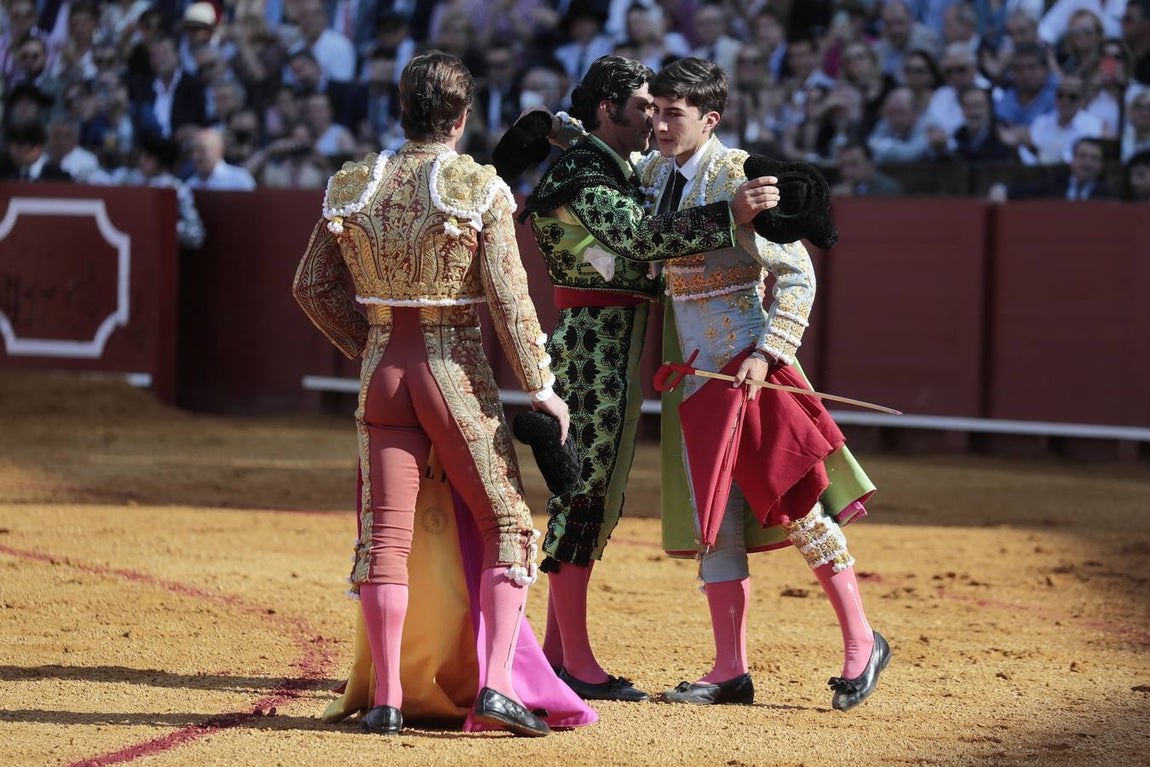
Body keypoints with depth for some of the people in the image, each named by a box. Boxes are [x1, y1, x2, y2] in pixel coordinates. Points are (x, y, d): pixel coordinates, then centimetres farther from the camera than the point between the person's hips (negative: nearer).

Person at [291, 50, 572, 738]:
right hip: (457, 372, -3)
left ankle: (387, 698, 5)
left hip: (383, 369, 3)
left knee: (384, 533, 6)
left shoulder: (355, 187, 4)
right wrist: (540, 386, -4)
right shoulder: (480, 190, -9)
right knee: (507, 526, 7)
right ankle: (496, 684, -5)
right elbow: (509, 298, -11)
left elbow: (312, 285, 7)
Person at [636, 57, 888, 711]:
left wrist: (766, 355, -24)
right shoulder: (654, 174, 8)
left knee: (794, 503, -6)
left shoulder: (738, 178, -13)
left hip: (747, 362, -7)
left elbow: (797, 276, -15)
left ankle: (862, 643, 5)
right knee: (715, 518, 6)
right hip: (697, 368, 7)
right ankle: (731, 671, 8)